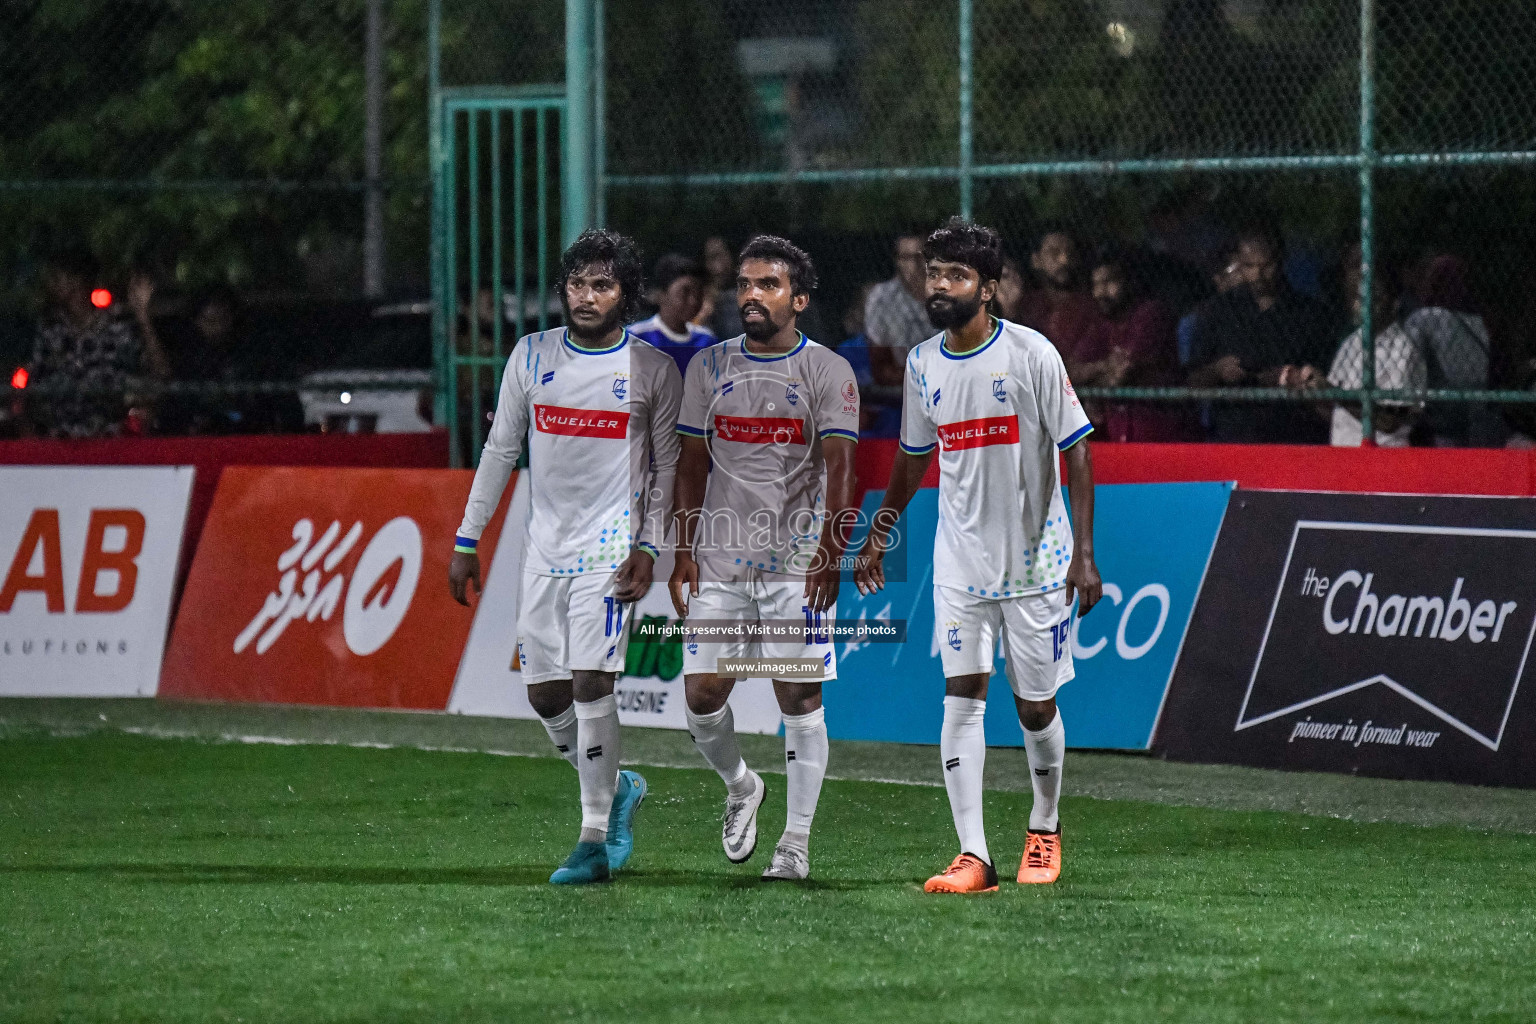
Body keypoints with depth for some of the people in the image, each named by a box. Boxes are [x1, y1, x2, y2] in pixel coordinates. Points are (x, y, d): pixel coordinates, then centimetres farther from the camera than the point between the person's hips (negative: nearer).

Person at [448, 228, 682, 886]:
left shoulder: (652, 369, 0)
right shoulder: (532, 356, 7)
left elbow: (667, 467, 4)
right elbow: (500, 451, 12)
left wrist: (648, 548, -8)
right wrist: (467, 541, 9)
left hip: (611, 546, -4)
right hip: (546, 546, 4)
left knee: (591, 681, -16)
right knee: (545, 694, 4)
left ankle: (594, 842, -12)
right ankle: (617, 789, 29)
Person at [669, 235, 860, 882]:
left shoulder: (827, 371, -1)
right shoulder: (709, 367, 10)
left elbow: (839, 470, -8)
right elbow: (693, 465, 13)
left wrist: (830, 553, -20)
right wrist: (684, 551, 5)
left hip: (797, 561, -3)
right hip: (719, 560, 3)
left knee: (801, 698, -2)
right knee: (702, 694, -2)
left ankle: (796, 842, 4)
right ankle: (740, 788, 26)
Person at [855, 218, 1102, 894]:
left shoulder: (1031, 354, -11)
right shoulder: (923, 364, 4)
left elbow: (1075, 453, -9)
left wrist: (1084, 553, -14)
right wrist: (879, 534, 20)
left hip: (1036, 559, -3)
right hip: (960, 559, 3)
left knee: (1035, 706, 5)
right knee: (962, 695, -9)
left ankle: (1045, 826, 30)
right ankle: (973, 856, -13)